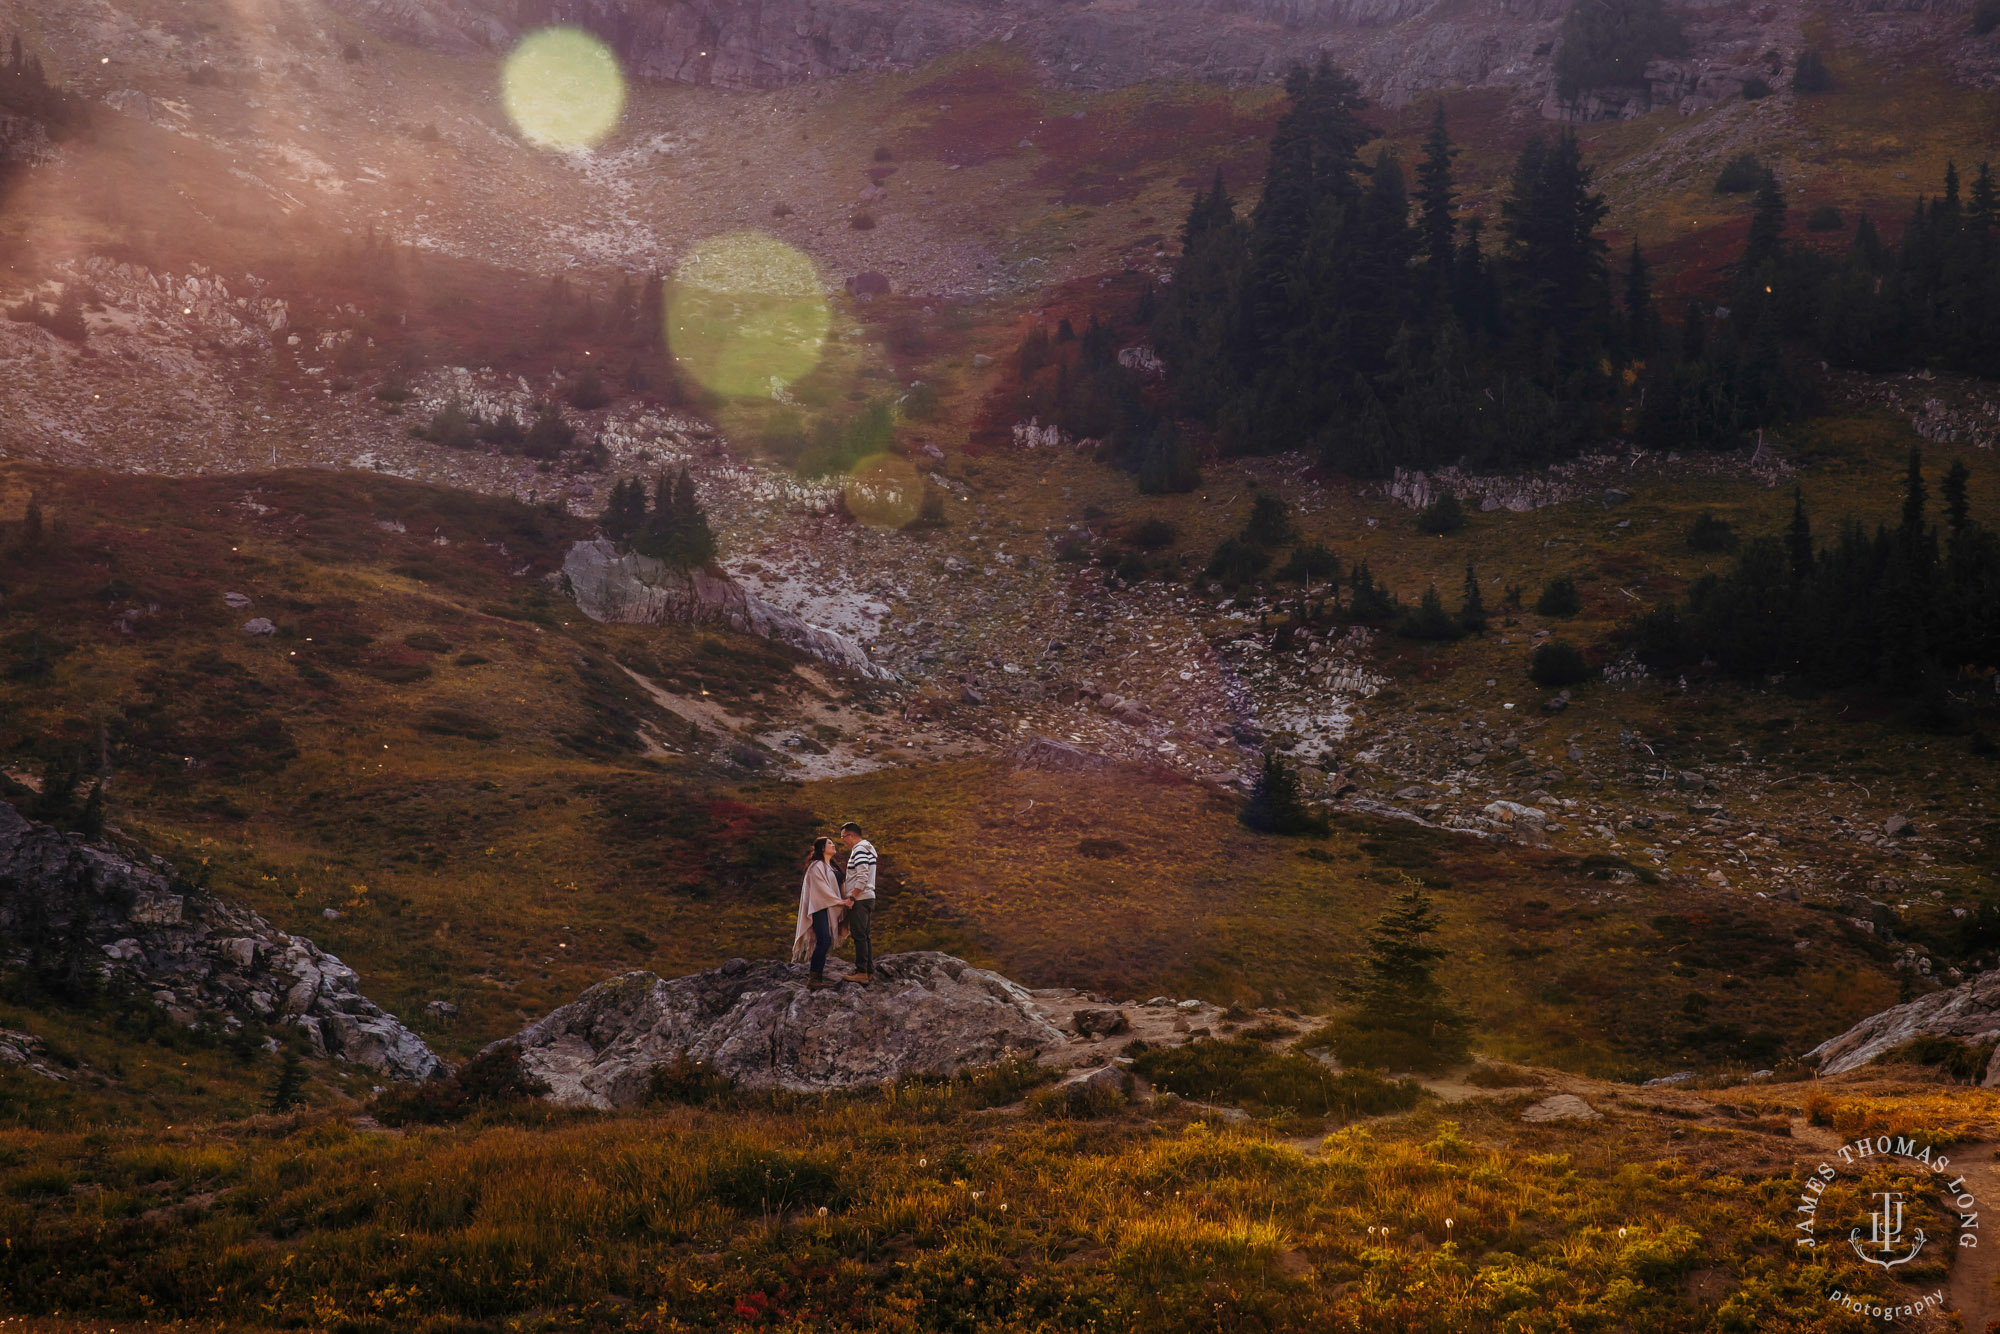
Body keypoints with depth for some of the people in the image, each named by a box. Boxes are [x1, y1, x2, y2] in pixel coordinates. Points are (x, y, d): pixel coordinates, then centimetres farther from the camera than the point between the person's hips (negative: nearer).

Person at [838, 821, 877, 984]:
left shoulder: (859, 850, -13)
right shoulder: (868, 848, 19)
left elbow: (862, 878, -23)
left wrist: (851, 898, -20)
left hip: (859, 900, -10)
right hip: (868, 898, 10)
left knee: (859, 936, -9)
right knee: (865, 936, 12)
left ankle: (862, 973, -10)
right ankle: (870, 972, 14)